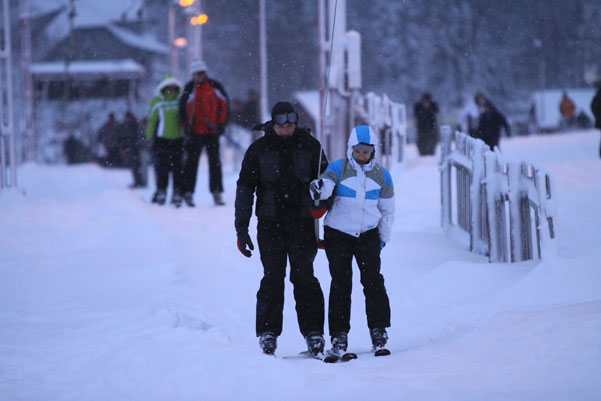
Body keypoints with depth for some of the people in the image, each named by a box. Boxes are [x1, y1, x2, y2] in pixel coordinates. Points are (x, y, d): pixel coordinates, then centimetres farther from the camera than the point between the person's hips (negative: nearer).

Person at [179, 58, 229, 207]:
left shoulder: (215, 86, 3)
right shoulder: (189, 89, -4)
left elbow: (224, 104, 9)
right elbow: (183, 109, -3)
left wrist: (221, 124, 4)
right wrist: (187, 126, -8)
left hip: (212, 131, 2)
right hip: (195, 132, -2)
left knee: (215, 162, 4)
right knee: (192, 161, 1)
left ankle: (217, 193, 7)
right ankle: (188, 192, 5)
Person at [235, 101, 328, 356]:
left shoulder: (310, 146, 5)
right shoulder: (259, 149, 3)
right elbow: (245, 189, 5)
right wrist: (241, 228, 0)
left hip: (302, 221, 0)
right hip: (270, 222, 0)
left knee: (304, 275, -5)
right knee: (273, 276, -5)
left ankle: (313, 332, -2)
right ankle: (268, 332, 0)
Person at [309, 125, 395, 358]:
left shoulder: (381, 175, 4)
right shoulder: (338, 169, -3)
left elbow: (387, 210, 11)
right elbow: (326, 184, -22)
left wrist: (383, 239, 9)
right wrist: (318, 188, -45)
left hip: (368, 234, 1)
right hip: (338, 234, -1)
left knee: (373, 279, -7)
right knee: (341, 283, -2)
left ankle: (379, 330, -1)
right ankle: (339, 334, 2)